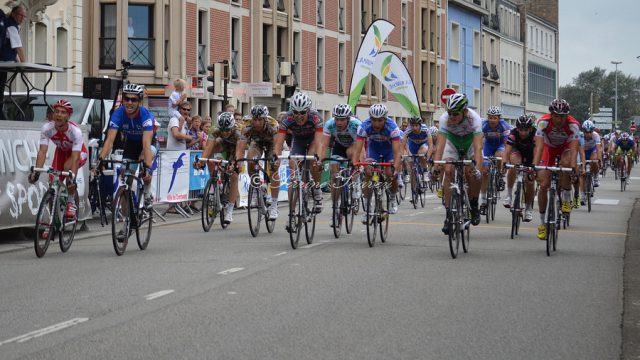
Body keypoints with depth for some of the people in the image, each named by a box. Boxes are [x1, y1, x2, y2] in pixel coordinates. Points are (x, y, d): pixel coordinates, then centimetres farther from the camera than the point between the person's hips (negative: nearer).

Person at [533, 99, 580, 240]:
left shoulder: (573, 125, -32)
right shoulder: (544, 122, -32)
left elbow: (574, 150, -41)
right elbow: (539, 146, -39)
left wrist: (573, 168, -57)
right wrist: (534, 166, -54)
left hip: (566, 147, -1)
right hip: (549, 147, 1)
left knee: (566, 163, -37)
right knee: (543, 185, -10)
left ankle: (566, 199, -15)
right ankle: (542, 223, 5)